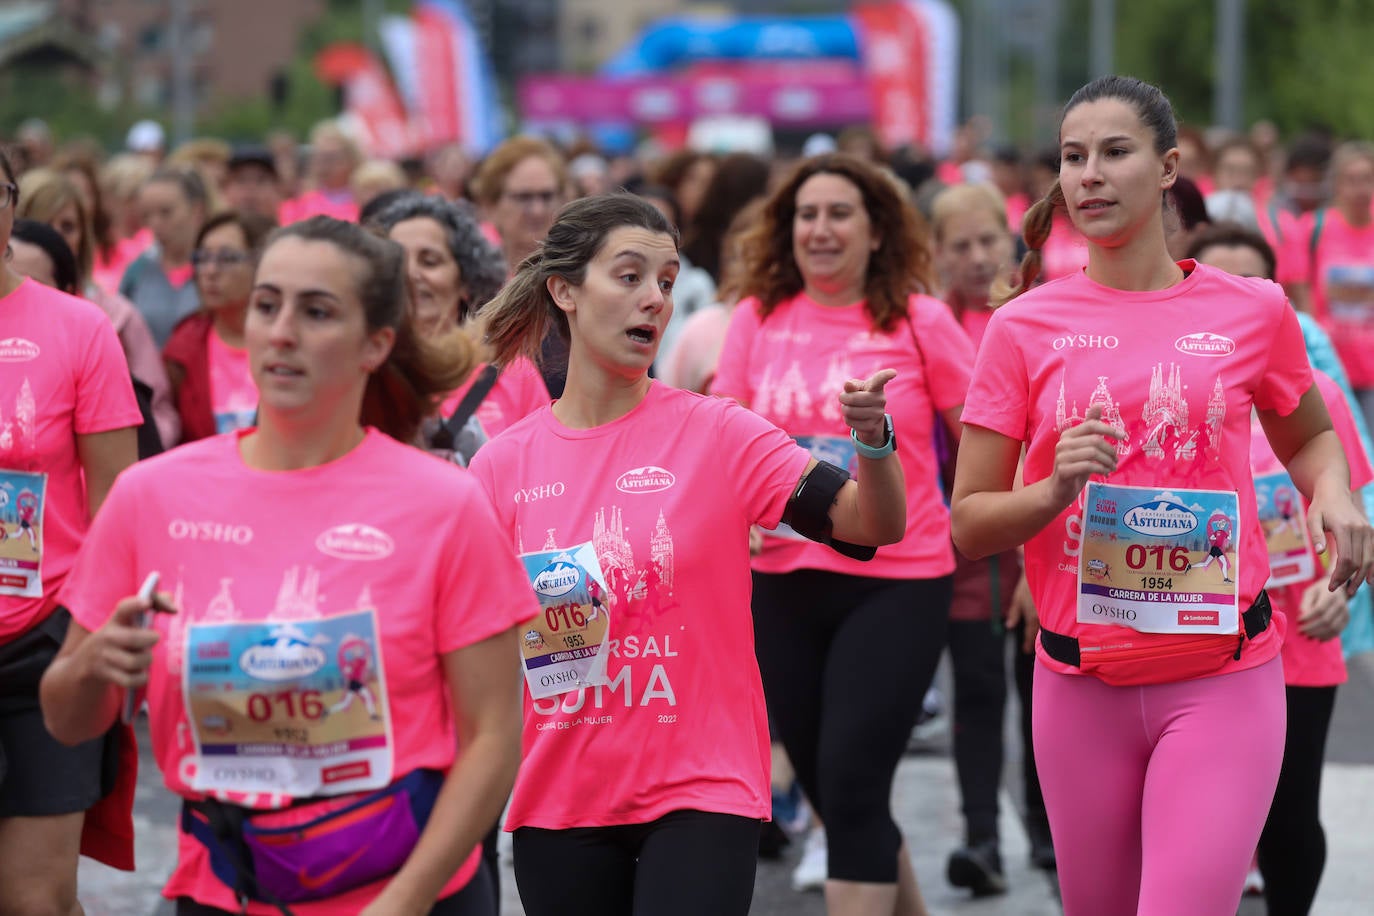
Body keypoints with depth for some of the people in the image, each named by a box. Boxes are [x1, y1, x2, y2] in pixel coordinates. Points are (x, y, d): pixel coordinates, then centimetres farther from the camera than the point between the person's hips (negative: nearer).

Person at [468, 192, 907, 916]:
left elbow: (875, 525, -11)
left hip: (699, 793, -2)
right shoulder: (501, 466, 3)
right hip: (556, 797, 3)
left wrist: (873, 439, -29)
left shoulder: (715, 434, -4)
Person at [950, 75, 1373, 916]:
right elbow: (968, 525, 3)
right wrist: (1056, 489, -17)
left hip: (1223, 680, -2)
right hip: (1081, 681, 2)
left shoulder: (1253, 310, 2)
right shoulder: (1026, 326, 2)